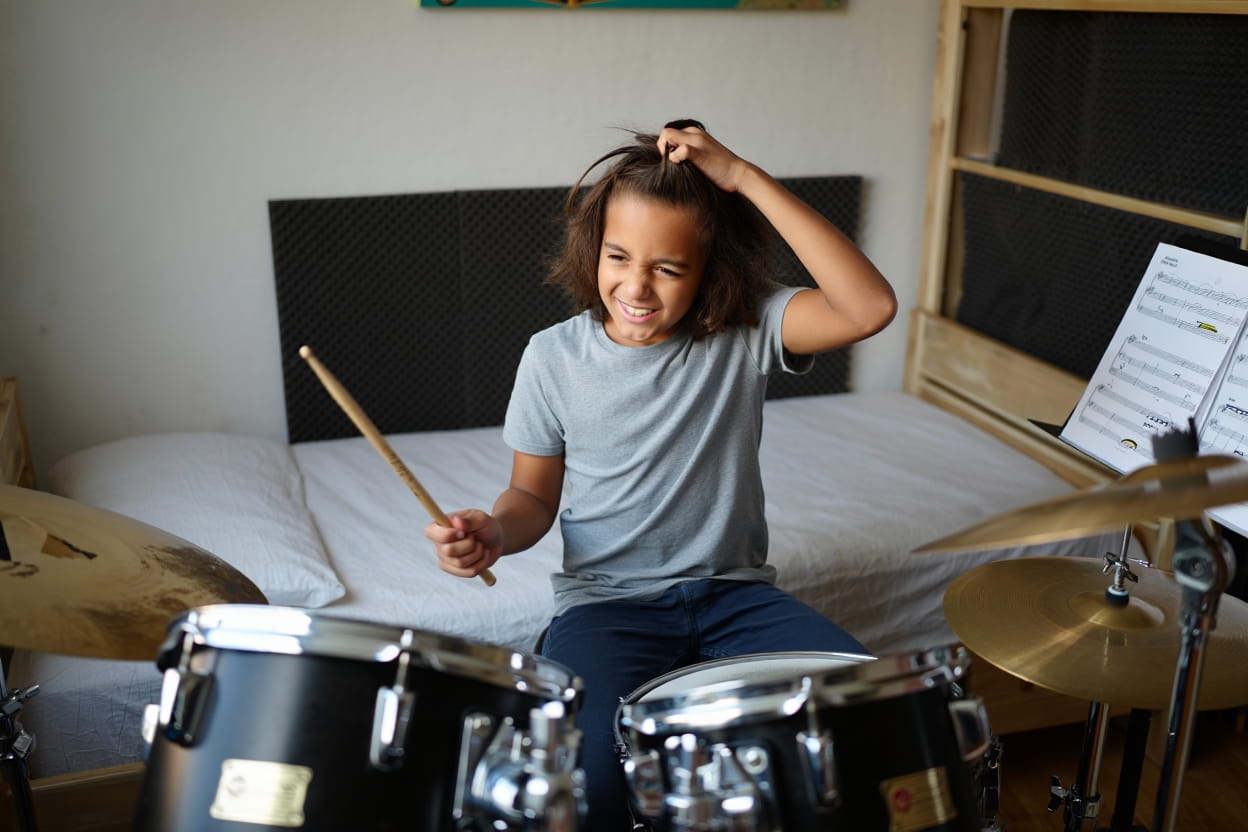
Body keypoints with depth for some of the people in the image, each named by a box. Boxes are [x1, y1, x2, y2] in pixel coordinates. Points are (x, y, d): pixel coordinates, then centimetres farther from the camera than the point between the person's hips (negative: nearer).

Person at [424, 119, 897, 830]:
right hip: (607, 601, -1)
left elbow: (870, 307, -26)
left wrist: (748, 179, -27)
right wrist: (493, 531, -18)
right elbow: (536, 494, 7)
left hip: (733, 591, 1)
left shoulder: (746, 331, -8)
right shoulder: (554, 358, -5)